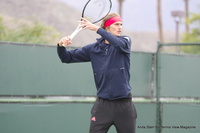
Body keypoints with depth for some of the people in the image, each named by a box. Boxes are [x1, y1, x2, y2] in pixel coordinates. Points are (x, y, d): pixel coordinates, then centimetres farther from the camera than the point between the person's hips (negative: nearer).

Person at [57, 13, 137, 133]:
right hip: (102, 105, 1)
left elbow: (120, 44, -24)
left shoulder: (125, 41, 1)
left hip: (124, 104, -1)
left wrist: (97, 29, -31)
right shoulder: (93, 49, 6)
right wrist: (61, 46, -13)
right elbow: (67, 58, 9)